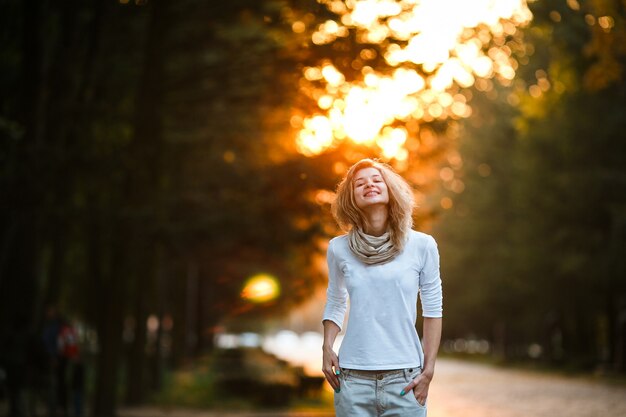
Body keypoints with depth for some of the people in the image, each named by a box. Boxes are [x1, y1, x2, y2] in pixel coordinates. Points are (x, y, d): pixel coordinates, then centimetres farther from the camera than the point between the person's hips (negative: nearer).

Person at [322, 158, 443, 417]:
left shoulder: (422, 245, 0)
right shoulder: (339, 248, 4)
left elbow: (432, 309, 5)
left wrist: (429, 370, 0)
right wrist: (327, 349, 1)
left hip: (405, 377, -1)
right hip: (353, 378, 1)